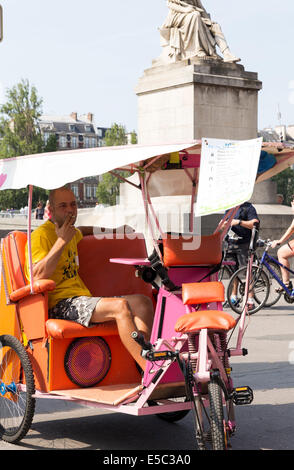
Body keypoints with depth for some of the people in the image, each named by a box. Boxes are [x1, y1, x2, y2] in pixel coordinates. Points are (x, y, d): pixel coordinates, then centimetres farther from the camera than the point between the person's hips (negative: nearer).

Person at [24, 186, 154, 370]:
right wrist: (62, 241, -16)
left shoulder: (72, 233, 23)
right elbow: (38, 276, -19)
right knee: (121, 306, -30)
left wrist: (111, 231, 45)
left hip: (83, 299, 9)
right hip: (60, 305, -9)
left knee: (142, 301, -7)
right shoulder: (42, 235, -4)